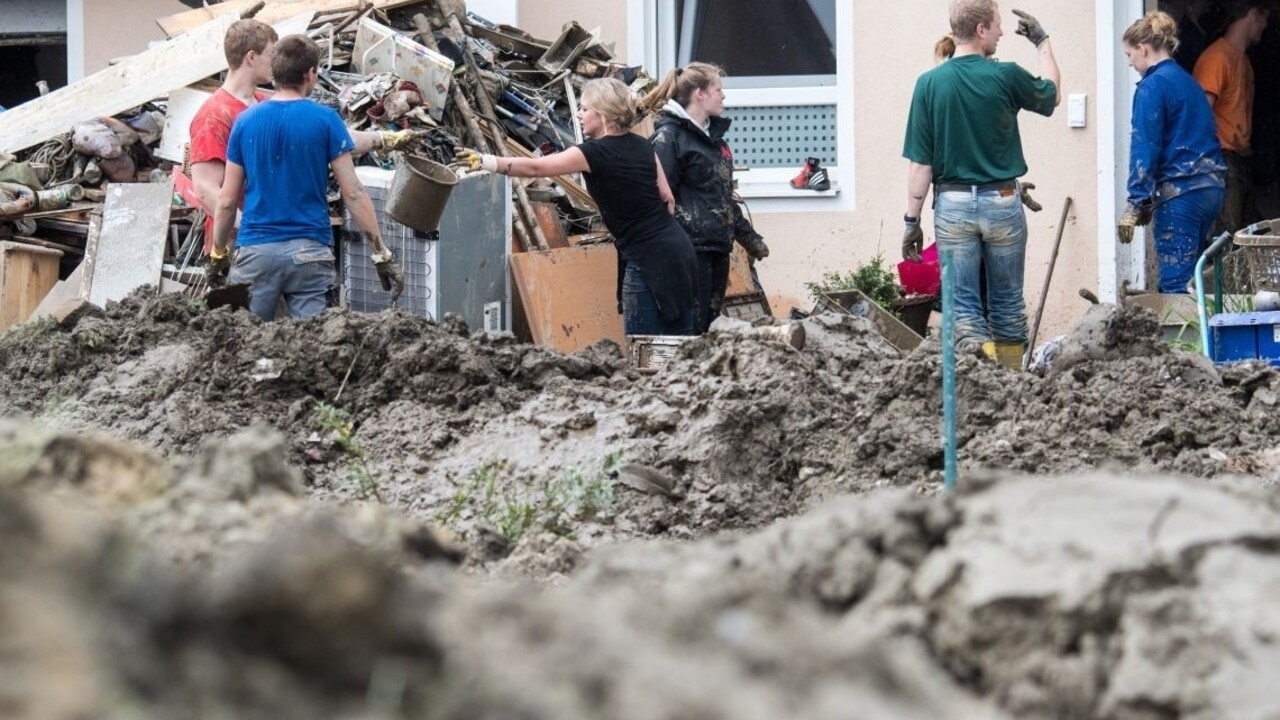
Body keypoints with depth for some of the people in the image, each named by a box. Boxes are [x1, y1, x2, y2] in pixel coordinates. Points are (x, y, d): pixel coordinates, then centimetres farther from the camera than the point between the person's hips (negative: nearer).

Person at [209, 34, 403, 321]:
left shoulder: (245, 121, 5)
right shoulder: (325, 120, -2)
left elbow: (227, 200, 7)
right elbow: (353, 194, -5)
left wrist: (218, 254, 19)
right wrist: (381, 254, -1)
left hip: (256, 251, 2)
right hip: (310, 251, -2)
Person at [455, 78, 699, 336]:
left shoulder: (597, 153, -11)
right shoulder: (641, 146, 11)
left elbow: (534, 168, -15)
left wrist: (486, 162, -16)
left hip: (650, 258, -8)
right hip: (676, 246, 8)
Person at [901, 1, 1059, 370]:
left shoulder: (929, 84, -6)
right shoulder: (1005, 77, -8)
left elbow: (920, 162, -4)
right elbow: (1050, 95, 15)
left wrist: (912, 220, 2)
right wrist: (1043, 43, 27)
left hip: (952, 203, 0)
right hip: (1002, 201, 0)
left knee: (964, 306, 1)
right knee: (1007, 302, 14)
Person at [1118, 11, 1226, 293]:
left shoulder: (1153, 86, -8)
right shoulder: (1189, 81, 18)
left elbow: (1145, 148, -14)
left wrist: (1136, 203, -13)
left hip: (1180, 193, -9)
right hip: (1211, 187, 9)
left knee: (1175, 283, -9)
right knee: (1188, 275, 13)